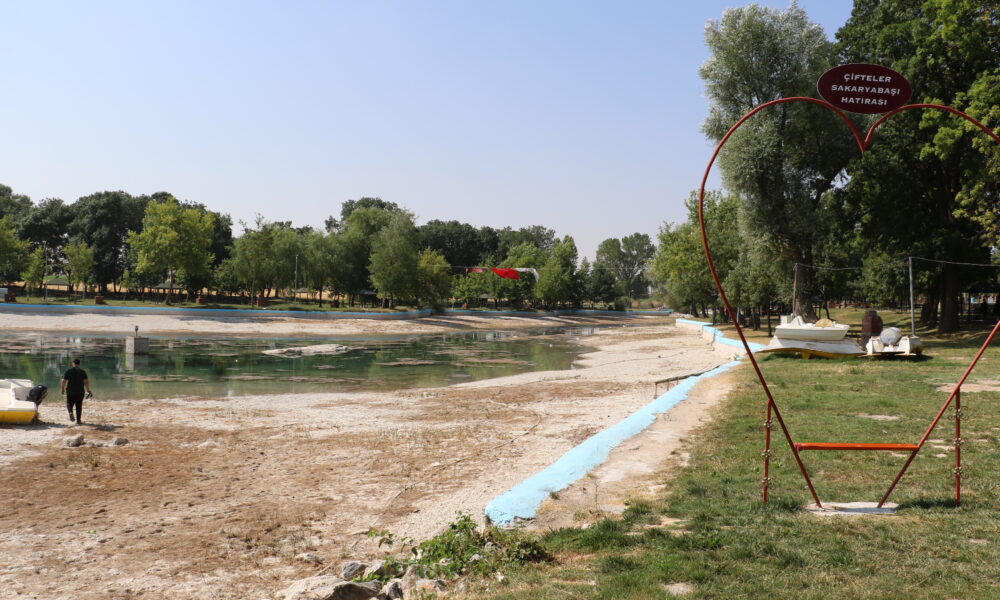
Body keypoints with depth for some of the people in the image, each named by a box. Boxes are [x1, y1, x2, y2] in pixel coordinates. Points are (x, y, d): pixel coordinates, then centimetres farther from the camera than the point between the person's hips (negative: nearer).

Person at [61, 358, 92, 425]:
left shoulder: (68, 371, 0)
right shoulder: (82, 371, -1)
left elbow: (63, 381, -2)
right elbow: (86, 382, -7)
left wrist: (62, 389, 12)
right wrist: (88, 391, 0)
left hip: (70, 391, 0)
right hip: (80, 391, 0)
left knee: (69, 403, 14)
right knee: (79, 405, 9)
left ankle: (70, 412, -17)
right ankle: (78, 420, 8)